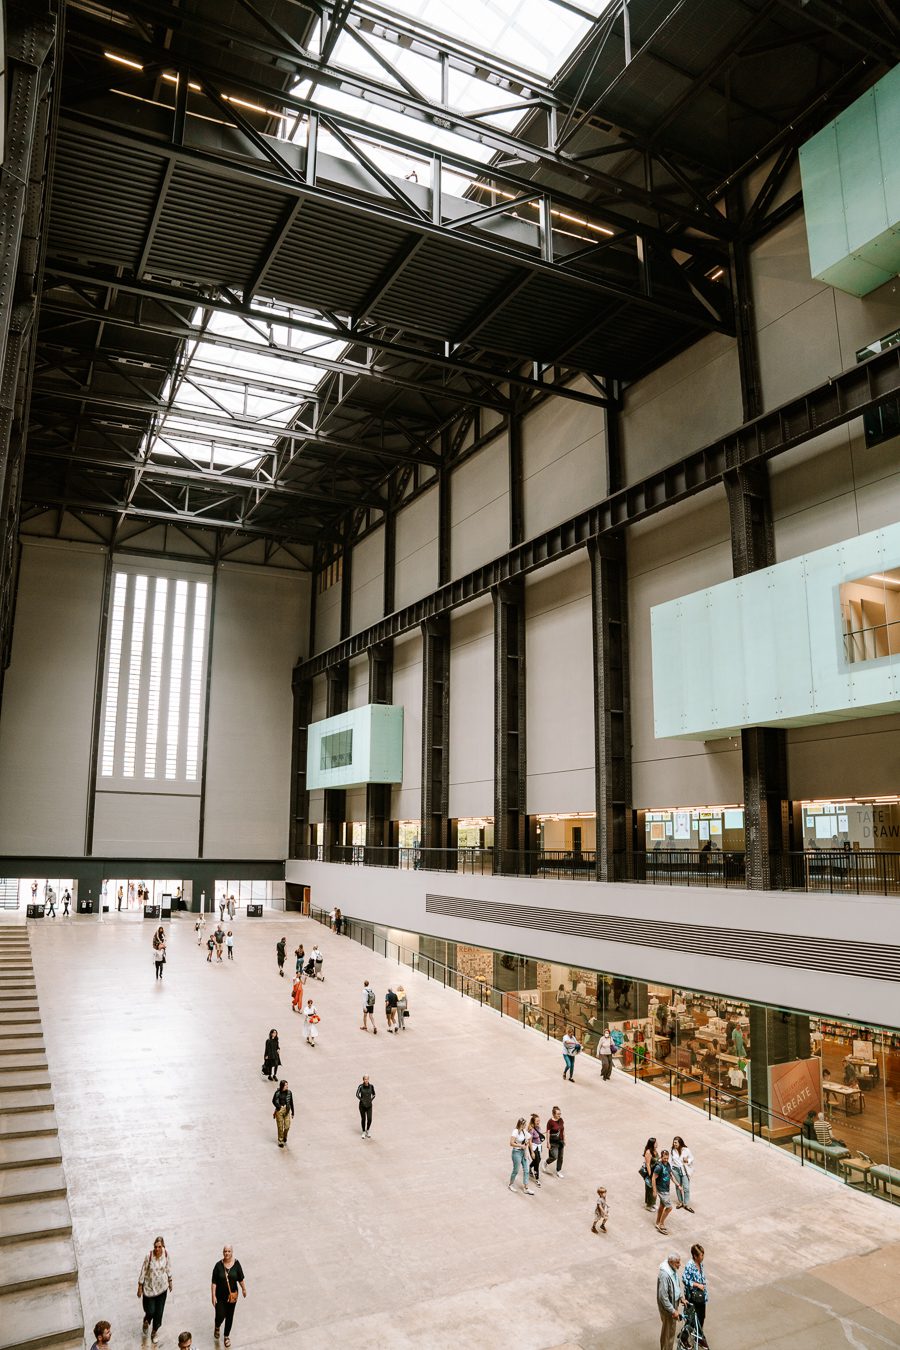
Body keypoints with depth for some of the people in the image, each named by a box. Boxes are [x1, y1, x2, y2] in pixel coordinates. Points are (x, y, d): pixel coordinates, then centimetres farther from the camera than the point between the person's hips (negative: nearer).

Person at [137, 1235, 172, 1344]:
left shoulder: (166, 1254, -15)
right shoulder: (149, 1256, -25)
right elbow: (143, 1271, -13)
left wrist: (170, 1282, 11)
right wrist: (140, 1287, -6)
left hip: (162, 1288, 2)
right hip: (149, 1288, -2)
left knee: (159, 1312, 9)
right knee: (150, 1311, 3)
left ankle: (154, 1332, 36)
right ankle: (146, 1322, 41)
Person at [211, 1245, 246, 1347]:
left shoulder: (236, 1264, -10)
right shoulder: (218, 1265, -14)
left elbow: (241, 1279, 0)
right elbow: (214, 1282, -10)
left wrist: (244, 1289, 0)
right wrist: (213, 1296, -12)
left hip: (232, 1295, 1)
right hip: (220, 1296, -1)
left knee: (229, 1317, 12)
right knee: (220, 1316, -1)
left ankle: (227, 1336, 37)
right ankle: (217, 1327, 36)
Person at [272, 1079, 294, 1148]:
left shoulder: (289, 1092, -5)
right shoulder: (278, 1092, -13)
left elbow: (291, 1102, 3)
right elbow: (274, 1101, 0)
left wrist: (292, 1112, 7)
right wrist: (279, 1106, -10)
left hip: (287, 1111, 2)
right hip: (279, 1111, -2)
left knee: (287, 1126, 1)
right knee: (280, 1127, 5)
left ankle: (285, 1139, 31)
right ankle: (280, 1141, 26)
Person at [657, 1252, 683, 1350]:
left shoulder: (673, 1269, -5)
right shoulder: (664, 1274, -34)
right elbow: (663, 1296, -29)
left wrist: (680, 1298, 10)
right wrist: (673, 1311, -24)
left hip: (674, 1303, 9)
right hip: (667, 1307, -9)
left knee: (671, 1330, 24)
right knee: (669, 1331, 7)